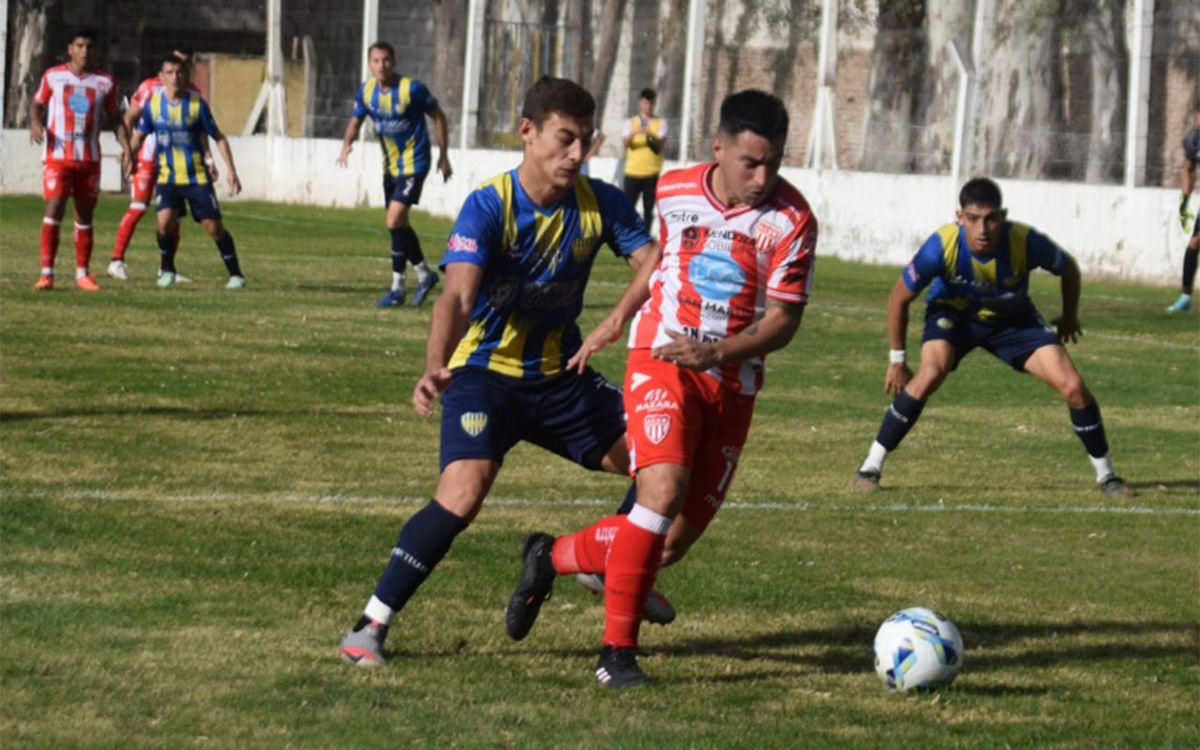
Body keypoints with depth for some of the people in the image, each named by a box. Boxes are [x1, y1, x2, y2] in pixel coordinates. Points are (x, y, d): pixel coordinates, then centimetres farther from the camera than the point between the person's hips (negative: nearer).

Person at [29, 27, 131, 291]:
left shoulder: (105, 82, 6)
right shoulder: (52, 76, 2)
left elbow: (115, 117, 13)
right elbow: (37, 104, 11)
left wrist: (125, 147, 1)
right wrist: (35, 123, -11)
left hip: (89, 158, 3)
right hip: (57, 155, -3)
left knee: (85, 215, 7)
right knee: (54, 209, -13)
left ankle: (82, 274, 15)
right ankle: (47, 272, -10)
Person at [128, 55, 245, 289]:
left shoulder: (197, 104, -6)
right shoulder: (153, 104, -1)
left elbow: (218, 137, 0)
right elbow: (139, 135, 12)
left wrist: (231, 169, -7)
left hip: (197, 177, -1)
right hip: (167, 177, 1)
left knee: (214, 226, -3)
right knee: (164, 221, -20)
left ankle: (236, 275, 12)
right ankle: (167, 270, 4)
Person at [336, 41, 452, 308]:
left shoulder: (412, 88, -18)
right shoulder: (366, 91, -3)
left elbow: (438, 116, -6)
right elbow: (356, 120, 12)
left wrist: (443, 156, -3)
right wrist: (347, 144, -10)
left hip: (414, 164, -7)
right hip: (390, 165, 7)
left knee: (395, 221, -16)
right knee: (399, 225, 14)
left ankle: (397, 288, -8)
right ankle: (425, 274, 35)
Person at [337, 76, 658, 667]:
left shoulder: (600, 203, -5)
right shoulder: (488, 207, -19)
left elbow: (650, 263, -10)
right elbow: (458, 294, -31)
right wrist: (436, 367, -50)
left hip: (561, 375, 5)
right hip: (486, 371, -5)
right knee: (464, 491, -26)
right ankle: (372, 623, -18)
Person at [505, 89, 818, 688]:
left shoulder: (791, 222, -9)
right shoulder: (671, 194, -2)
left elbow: (783, 321, -8)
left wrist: (716, 352, -23)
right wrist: (617, 319, 25)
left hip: (732, 384, 2)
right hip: (661, 362, -2)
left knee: (676, 540, 3)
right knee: (663, 491, -25)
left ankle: (553, 558, 29)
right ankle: (618, 651, -18)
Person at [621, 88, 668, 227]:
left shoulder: (660, 123, 5)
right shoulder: (631, 122, 7)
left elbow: (661, 145, -7)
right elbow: (626, 143, -7)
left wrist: (652, 136, -27)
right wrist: (634, 133, -28)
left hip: (652, 172, 0)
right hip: (633, 171, 0)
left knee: (648, 208, 2)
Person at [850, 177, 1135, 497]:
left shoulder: (1026, 242, -32)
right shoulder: (943, 246, -34)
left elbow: (1068, 268, -8)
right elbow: (899, 299, -18)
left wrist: (1069, 317, 5)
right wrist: (897, 360, -13)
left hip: (1013, 318, 2)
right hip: (953, 312, -2)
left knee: (1073, 386, -10)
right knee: (930, 374, -31)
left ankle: (1106, 475, 12)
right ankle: (871, 467, -20)